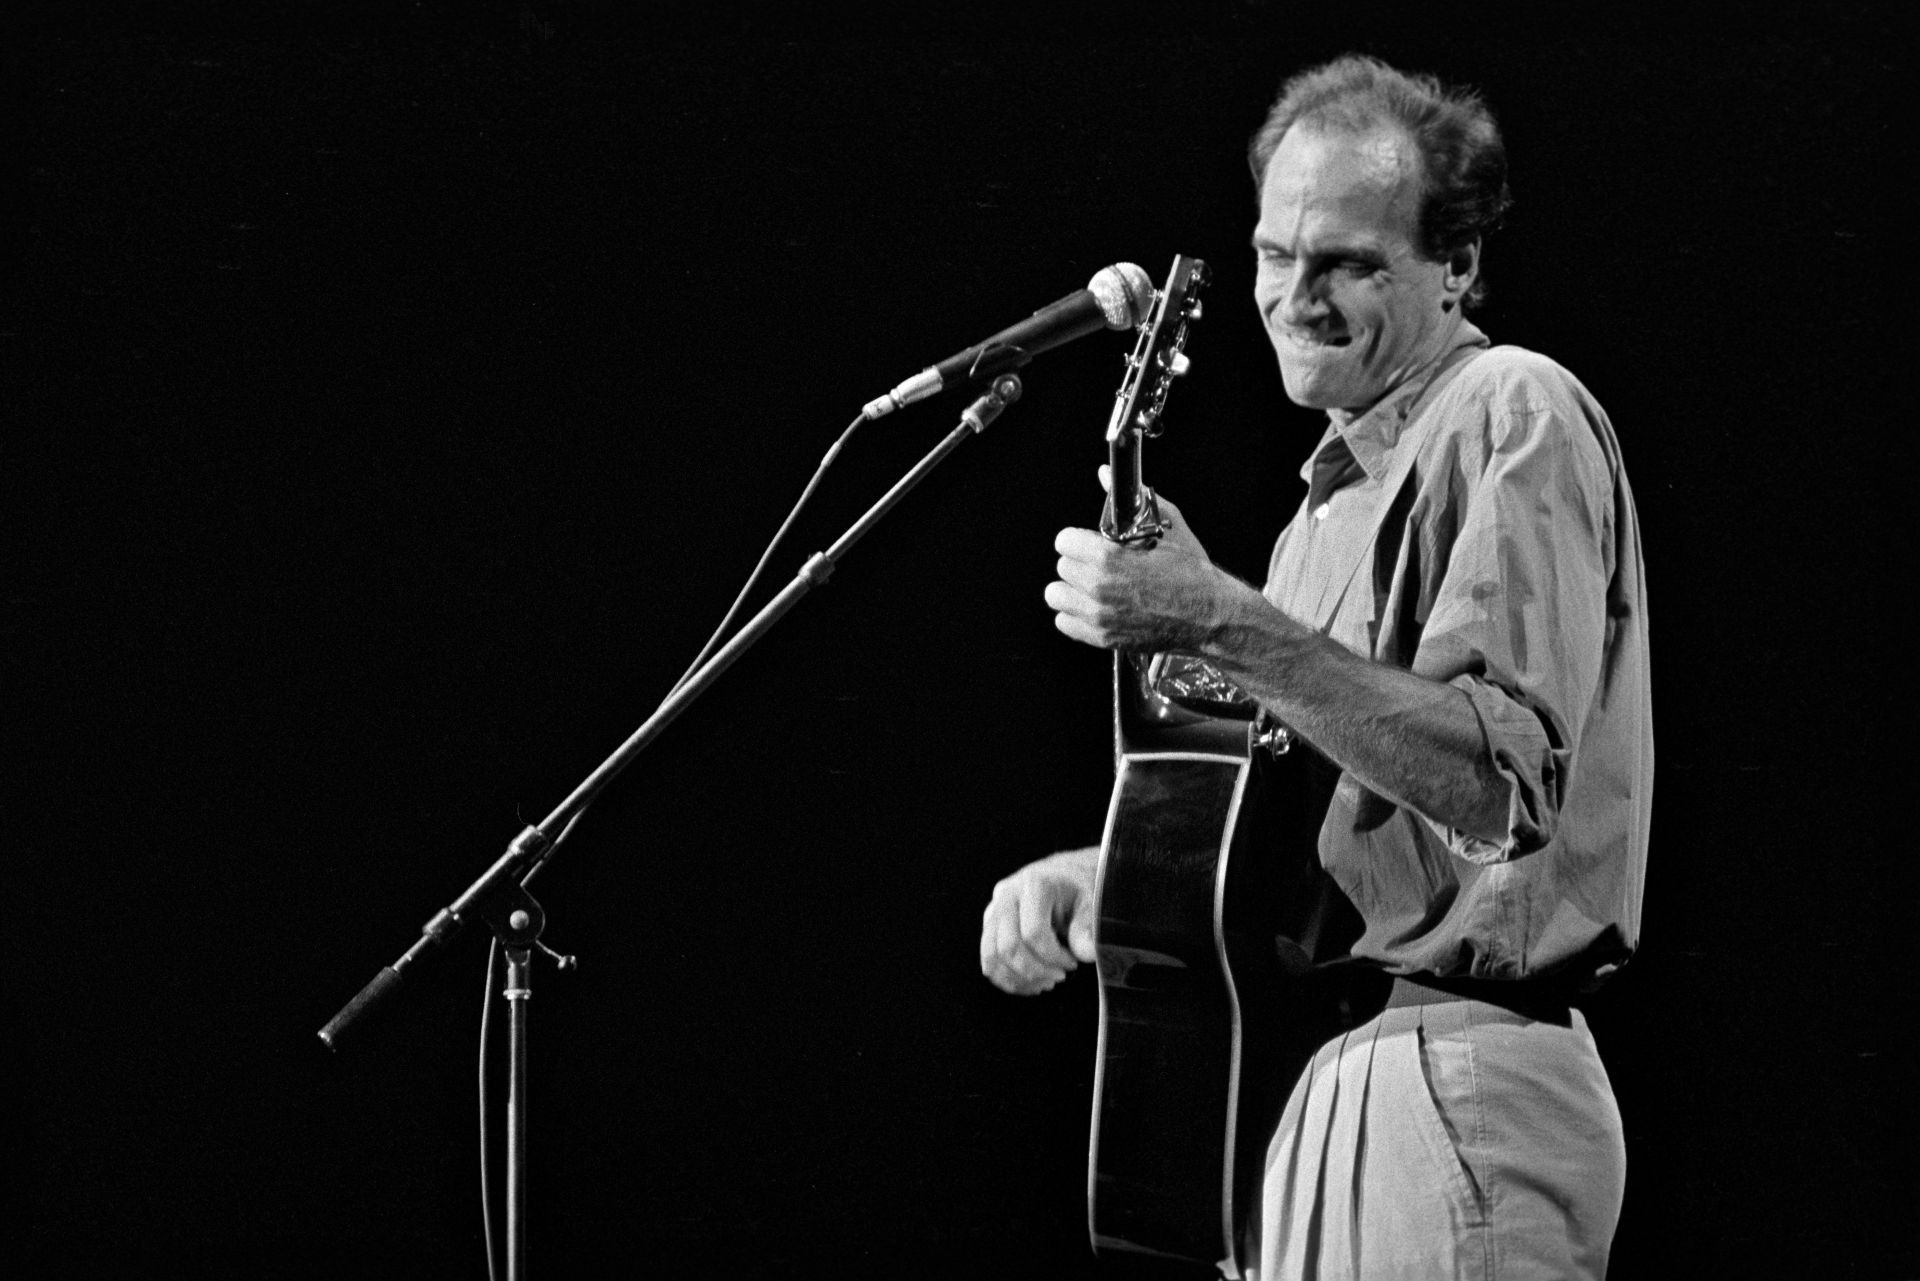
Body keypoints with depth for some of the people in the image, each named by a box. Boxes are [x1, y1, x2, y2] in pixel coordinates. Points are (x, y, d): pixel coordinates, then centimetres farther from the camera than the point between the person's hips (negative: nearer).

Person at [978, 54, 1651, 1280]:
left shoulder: (1515, 419, -10)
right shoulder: (1352, 475, 20)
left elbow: (1507, 781, -24)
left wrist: (1223, 621, -28)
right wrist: (1092, 876, 8)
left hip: (1449, 1097, -10)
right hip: (1323, 1080, 10)